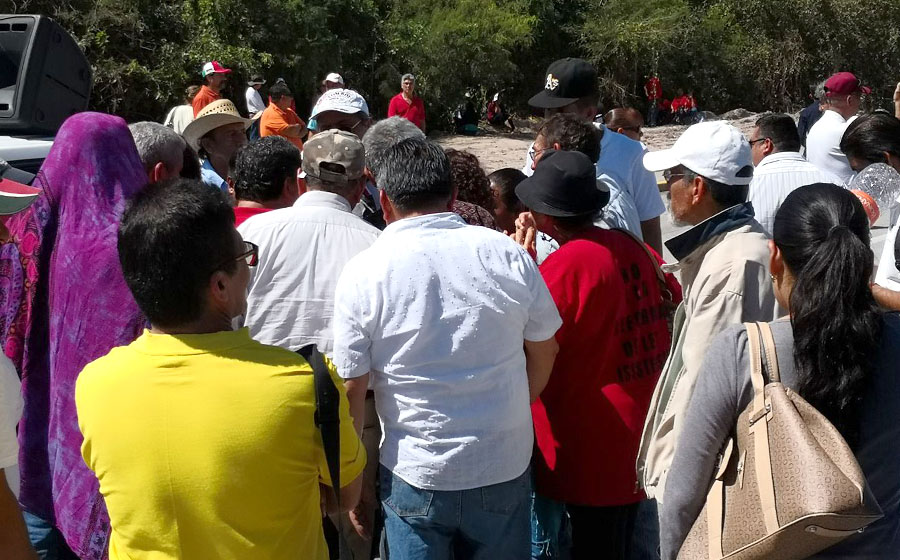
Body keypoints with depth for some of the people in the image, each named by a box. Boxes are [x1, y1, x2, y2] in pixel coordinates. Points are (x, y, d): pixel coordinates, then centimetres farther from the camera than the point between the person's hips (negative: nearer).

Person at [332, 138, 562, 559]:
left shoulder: (363, 273, -12)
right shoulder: (508, 254, -6)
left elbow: (351, 388, -9)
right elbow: (544, 351, 4)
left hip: (414, 477, -2)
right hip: (506, 469, 2)